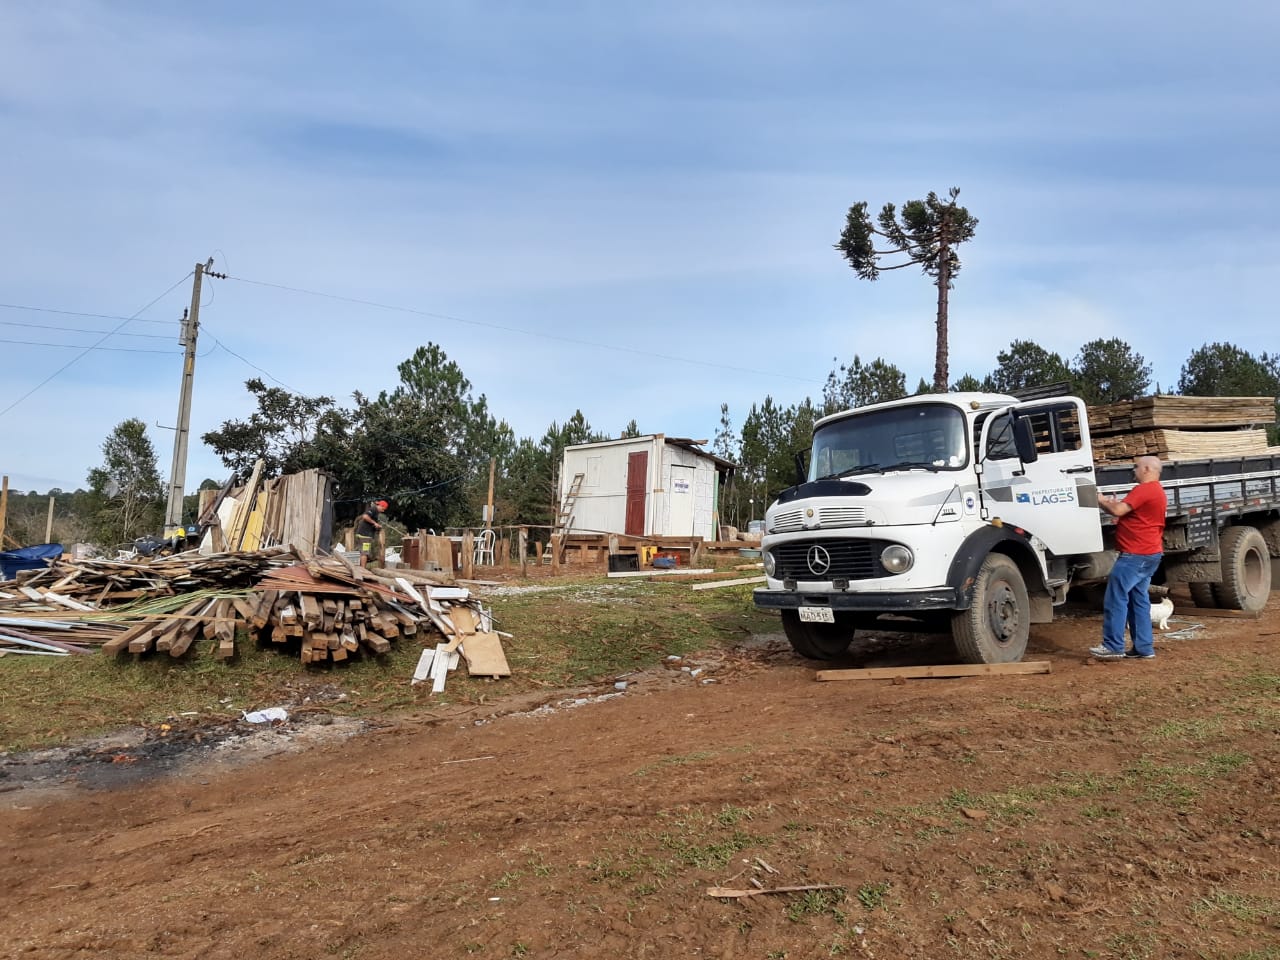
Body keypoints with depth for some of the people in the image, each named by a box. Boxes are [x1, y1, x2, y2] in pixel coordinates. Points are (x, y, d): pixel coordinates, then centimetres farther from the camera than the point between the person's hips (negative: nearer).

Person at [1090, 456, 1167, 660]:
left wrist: (1100, 500, -4)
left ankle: (1113, 646, -5)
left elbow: (1118, 511, -20)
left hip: (1135, 555, -11)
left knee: (1116, 599, -7)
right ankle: (1144, 648, 13)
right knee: (1139, 600, 12)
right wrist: (1116, 504, 10)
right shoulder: (1157, 491, 20)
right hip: (1149, 554, 11)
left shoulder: (1144, 489, -15)